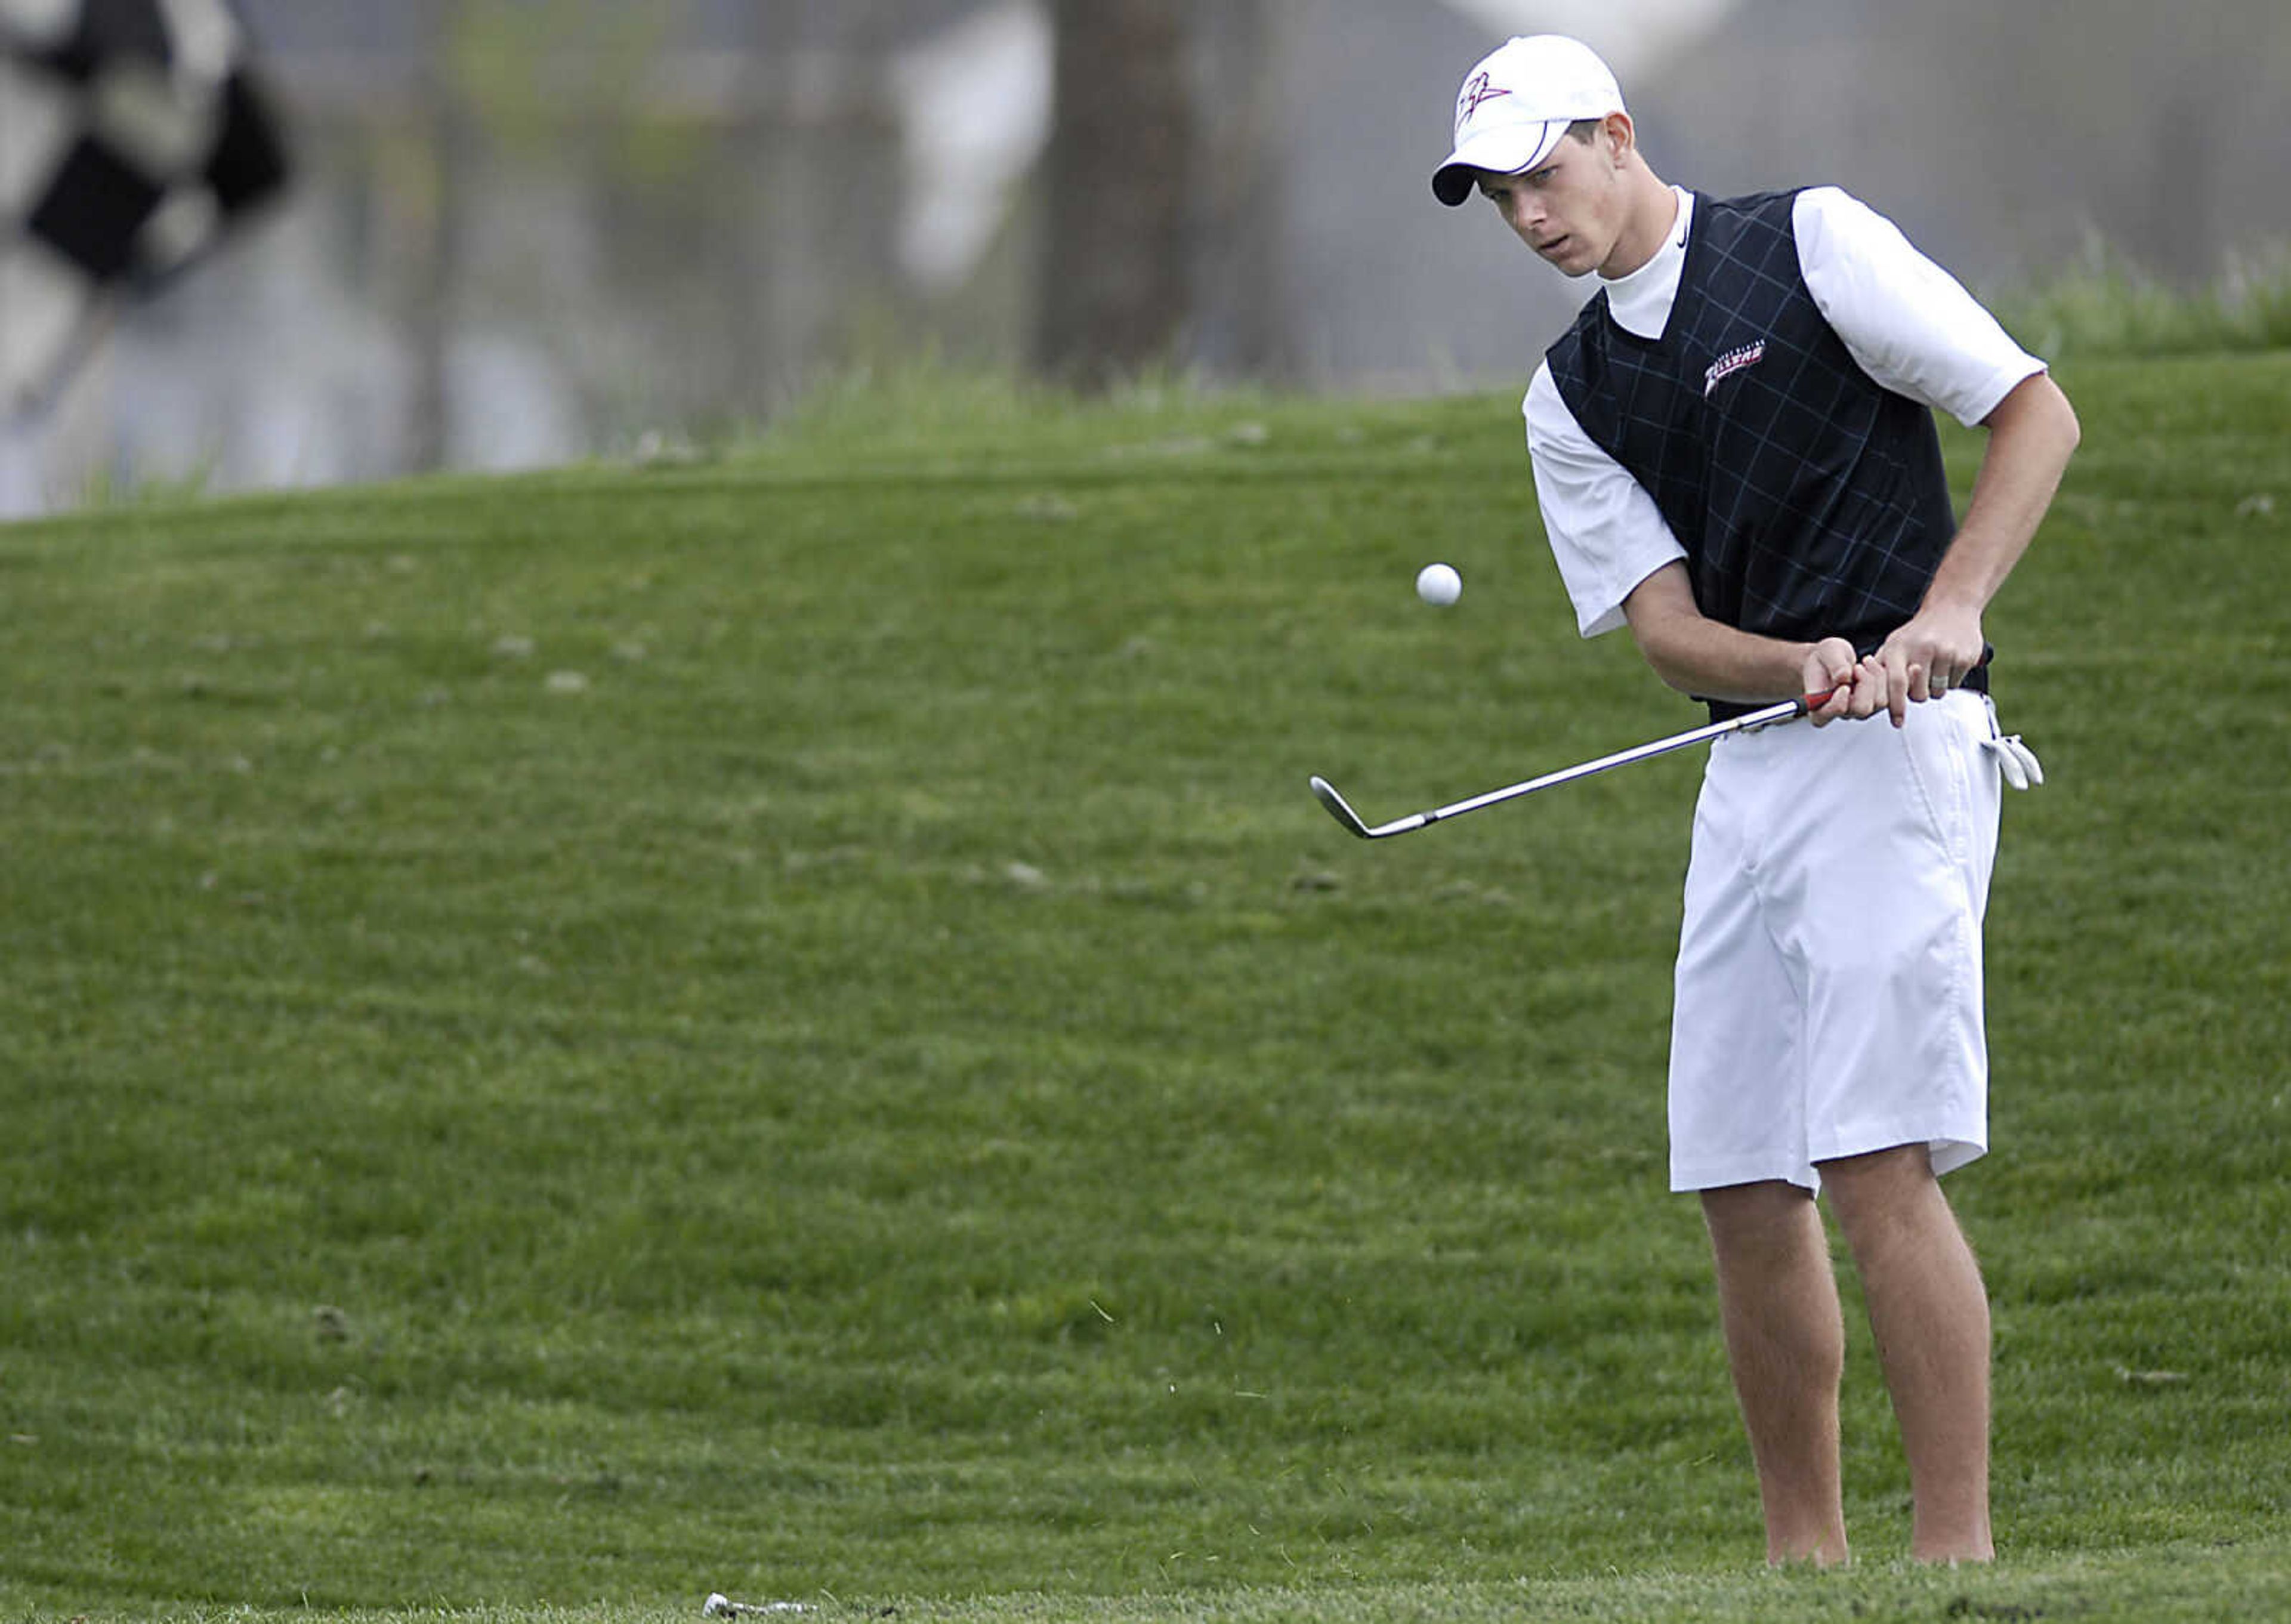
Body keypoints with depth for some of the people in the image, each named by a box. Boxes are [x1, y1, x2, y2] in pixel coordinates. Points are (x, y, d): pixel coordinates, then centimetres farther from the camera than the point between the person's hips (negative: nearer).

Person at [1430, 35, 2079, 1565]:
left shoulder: (1813, 245, -3)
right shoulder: (1573, 393, 14)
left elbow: (2036, 411, -4)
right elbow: (1667, 626, 6)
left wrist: (1949, 606, -16)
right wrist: (1804, 669, -16)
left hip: (1900, 749, -7)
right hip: (1748, 765, 7)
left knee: (1879, 1164, -16)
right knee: (1745, 1188, 4)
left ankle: (1955, 1551, -17)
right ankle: (1806, 1558, 13)